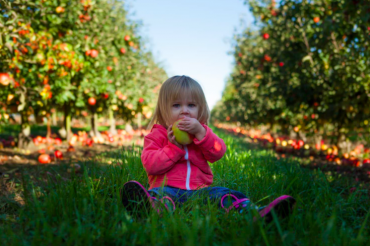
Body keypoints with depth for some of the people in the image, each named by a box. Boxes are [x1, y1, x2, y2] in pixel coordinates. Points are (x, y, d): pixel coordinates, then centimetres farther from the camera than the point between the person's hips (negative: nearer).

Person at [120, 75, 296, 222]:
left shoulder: (202, 131, 20)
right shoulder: (158, 135, 10)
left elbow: (218, 153, 2)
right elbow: (150, 165, -4)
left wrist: (200, 132, -11)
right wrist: (174, 146, -12)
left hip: (199, 189, 4)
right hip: (168, 188, -3)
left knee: (228, 195, -22)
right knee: (158, 195, -37)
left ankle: (258, 214, -44)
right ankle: (153, 209, -70)